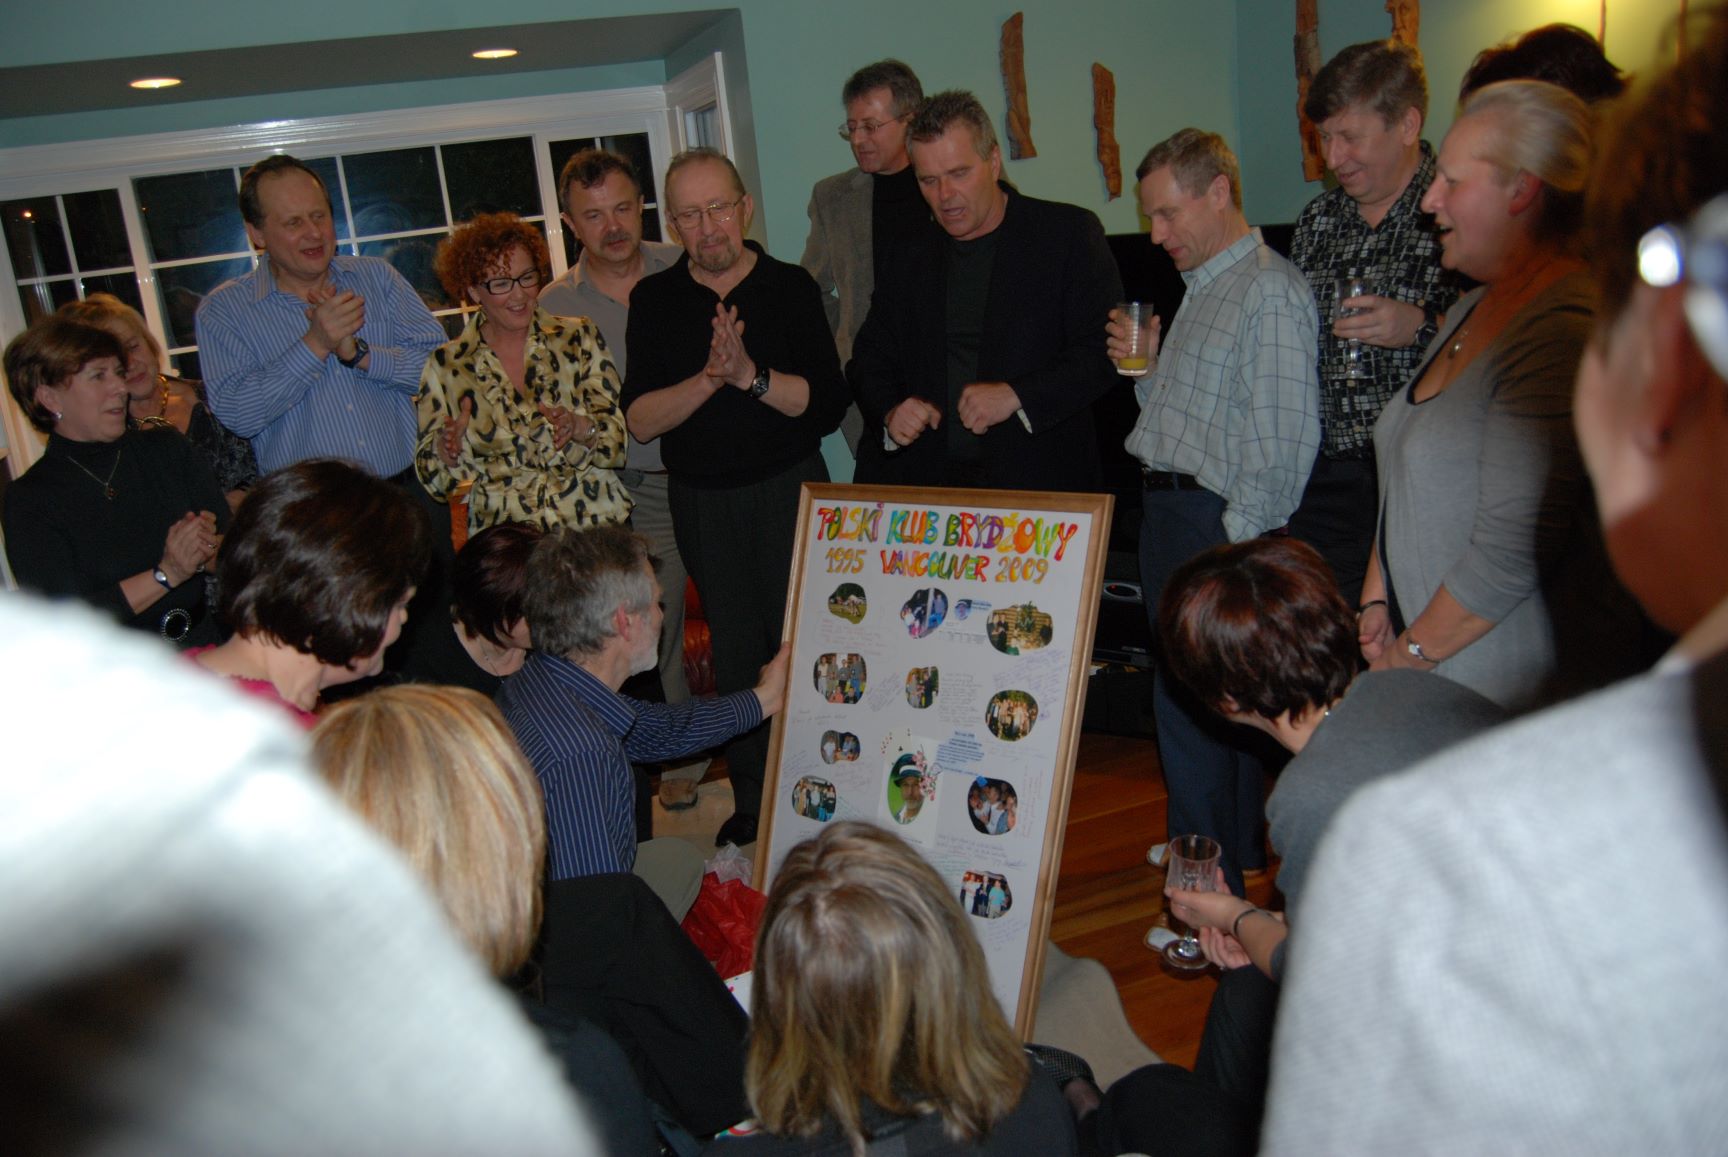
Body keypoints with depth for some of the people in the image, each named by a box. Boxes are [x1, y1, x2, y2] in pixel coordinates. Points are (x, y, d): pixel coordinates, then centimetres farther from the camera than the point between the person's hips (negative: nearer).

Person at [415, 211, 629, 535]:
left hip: (595, 522, 0)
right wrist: (448, 452, -13)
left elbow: (616, 441, 4)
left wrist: (580, 428, -17)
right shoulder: (445, 366, 9)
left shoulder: (578, 338, 9)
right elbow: (434, 480, 9)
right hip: (502, 536, 0)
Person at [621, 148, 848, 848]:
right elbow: (639, 421, -7)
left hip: (791, 490, -2)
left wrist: (752, 374, -22)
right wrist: (709, 379, -21)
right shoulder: (654, 300, 2)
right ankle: (752, 802, 24)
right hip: (703, 502, 2)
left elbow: (829, 404, -9)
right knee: (735, 654, 10)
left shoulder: (791, 287, -2)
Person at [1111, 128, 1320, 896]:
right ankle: (1238, 846, 31)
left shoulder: (1271, 291, -12)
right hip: (1169, 512, 9)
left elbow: (1283, 434, -18)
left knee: (1191, 699, -6)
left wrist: (1235, 540, -20)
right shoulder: (1201, 289, 19)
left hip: (1218, 521, -9)